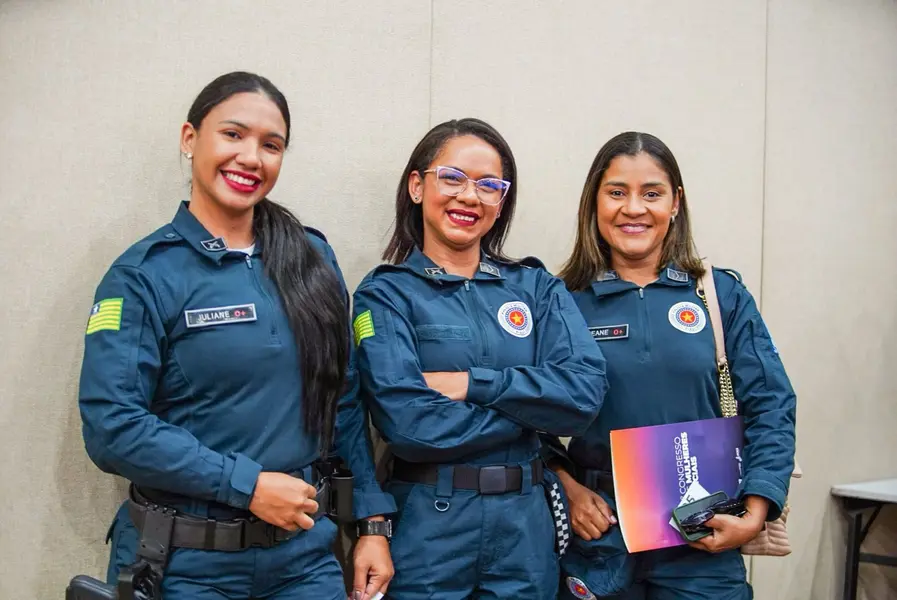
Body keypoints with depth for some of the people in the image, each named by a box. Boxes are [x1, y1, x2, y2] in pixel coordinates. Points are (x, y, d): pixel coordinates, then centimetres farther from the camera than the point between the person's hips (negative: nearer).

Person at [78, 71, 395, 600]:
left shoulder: (313, 258, 4)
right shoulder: (146, 274, -9)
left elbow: (344, 400, 8)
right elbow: (111, 425, -15)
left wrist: (373, 520, 4)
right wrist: (248, 485, -18)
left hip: (304, 552, 4)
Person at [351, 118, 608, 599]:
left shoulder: (536, 286, 7)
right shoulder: (386, 293, -4)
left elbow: (585, 392, -8)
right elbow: (408, 424, -17)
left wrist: (472, 384, -15)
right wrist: (530, 404, -9)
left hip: (525, 525, 3)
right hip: (427, 527, -3)